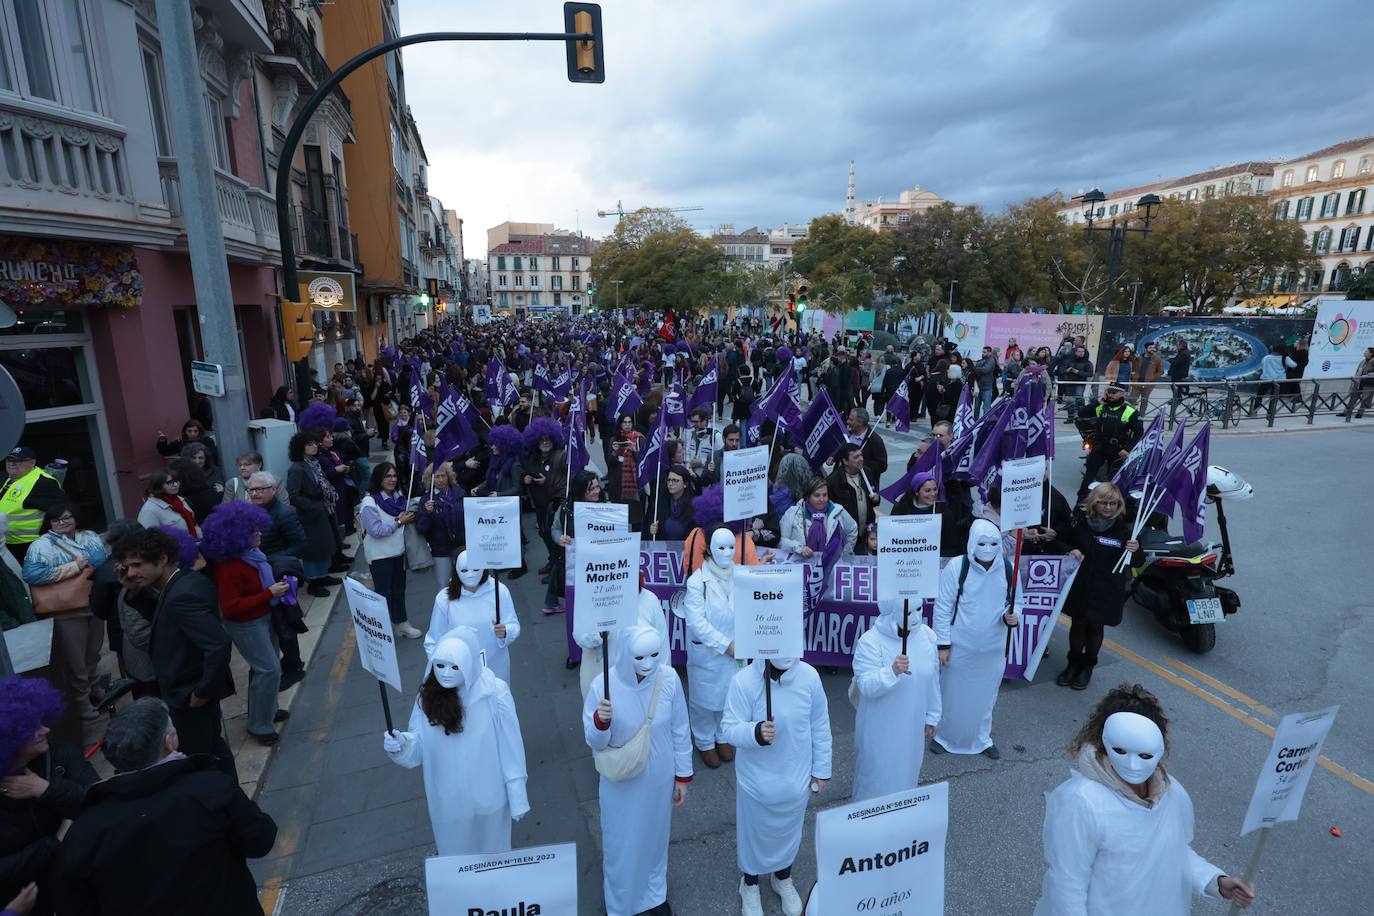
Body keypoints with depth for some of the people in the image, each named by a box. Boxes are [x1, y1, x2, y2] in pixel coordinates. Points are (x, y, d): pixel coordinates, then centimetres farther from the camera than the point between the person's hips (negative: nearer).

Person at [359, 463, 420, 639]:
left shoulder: (398, 496, 2)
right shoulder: (370, 502, -18)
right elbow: (376, 530, -23)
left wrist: (409, 517, -5)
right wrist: (399, 522, -20)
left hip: (398, 551, 7)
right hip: (380, 555, -7)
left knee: (399, 589, 18)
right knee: (383, 592, 4)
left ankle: (401, 623, 32)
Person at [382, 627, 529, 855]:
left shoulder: (494, 694, -24)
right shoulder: (429, 696, -14)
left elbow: (510, 749, -16)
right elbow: (419, 747, -7)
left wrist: (517, 798, -11)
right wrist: (401, 744, -29)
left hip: (487, 797, -2)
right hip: (448, 800, 3)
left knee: (490, 855, 23)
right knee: (455, 855, 26)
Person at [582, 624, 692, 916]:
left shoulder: (669, 679, -20)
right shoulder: (604, 686, -26)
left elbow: (680, 731, -6)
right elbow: (594, 743, -16)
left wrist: (683, 776, 2)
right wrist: (601, 720, -37)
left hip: (659, 779, 2)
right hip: (620, 783, -2)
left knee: (655, 837, 25)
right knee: (621, 844, 18)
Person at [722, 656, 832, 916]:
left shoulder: (809, 676, -16)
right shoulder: (744, 680, -26)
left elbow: (820, 725, -3)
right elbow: (729, 728, -20)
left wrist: (821, 769, 5)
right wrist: (756, 732, -41)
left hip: (796, 777, 3)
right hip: (757, 779, -3)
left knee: (789, 831, 26)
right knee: (754, 832, 21)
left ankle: (783, 878, 56)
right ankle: (750, 884, 51)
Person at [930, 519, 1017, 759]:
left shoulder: (1008, 568, -9)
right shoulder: (956, 567, -18)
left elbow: (1013, 602, 5)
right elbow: (943, 607, -11)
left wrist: (1010, 617, -19)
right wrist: (943, 644, -10)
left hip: (992, 648, 3)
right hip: (959, 646, -3)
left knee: (985, 695, 21)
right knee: (952, 693, 14)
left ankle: (981, 739, 43)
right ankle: (943, 735, 37)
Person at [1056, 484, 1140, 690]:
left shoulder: (1124, 527, -8)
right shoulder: (1080, 521, -5)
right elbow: (1064, 542, 10)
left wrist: (1135, 549, -23)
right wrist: (1070, 551, -12)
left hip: (1107, 589, -1)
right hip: (1079, 586, 1)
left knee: (1096, 626, 11)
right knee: (1078, 623, 10)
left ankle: (1087, 666, 30)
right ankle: (1073, 663, 29)